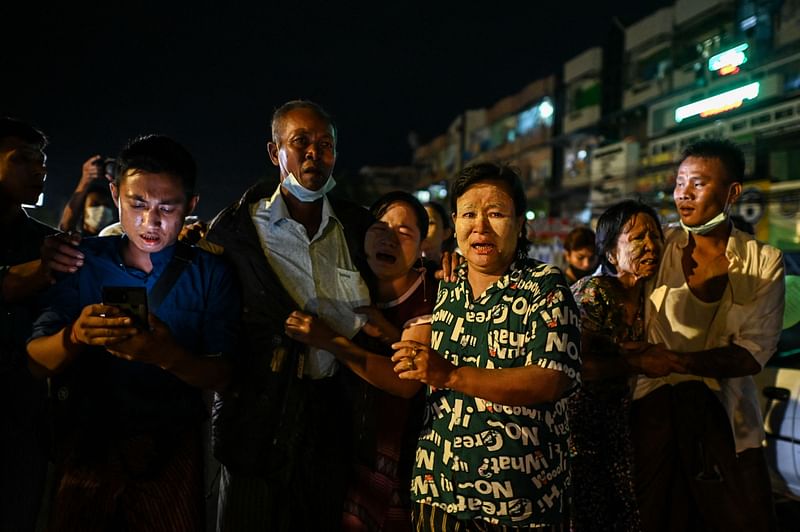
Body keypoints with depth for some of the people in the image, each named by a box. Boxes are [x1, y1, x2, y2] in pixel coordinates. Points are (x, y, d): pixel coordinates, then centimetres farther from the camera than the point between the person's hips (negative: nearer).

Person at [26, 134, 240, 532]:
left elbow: (222, 376, -10)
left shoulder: (210, 274, -5)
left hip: (169, 452, 0)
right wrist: (75, 336, -31)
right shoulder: (83, 261, -4)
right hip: (86, 448, 1)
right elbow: (36, 362, -8)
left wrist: (168, 356, -31)